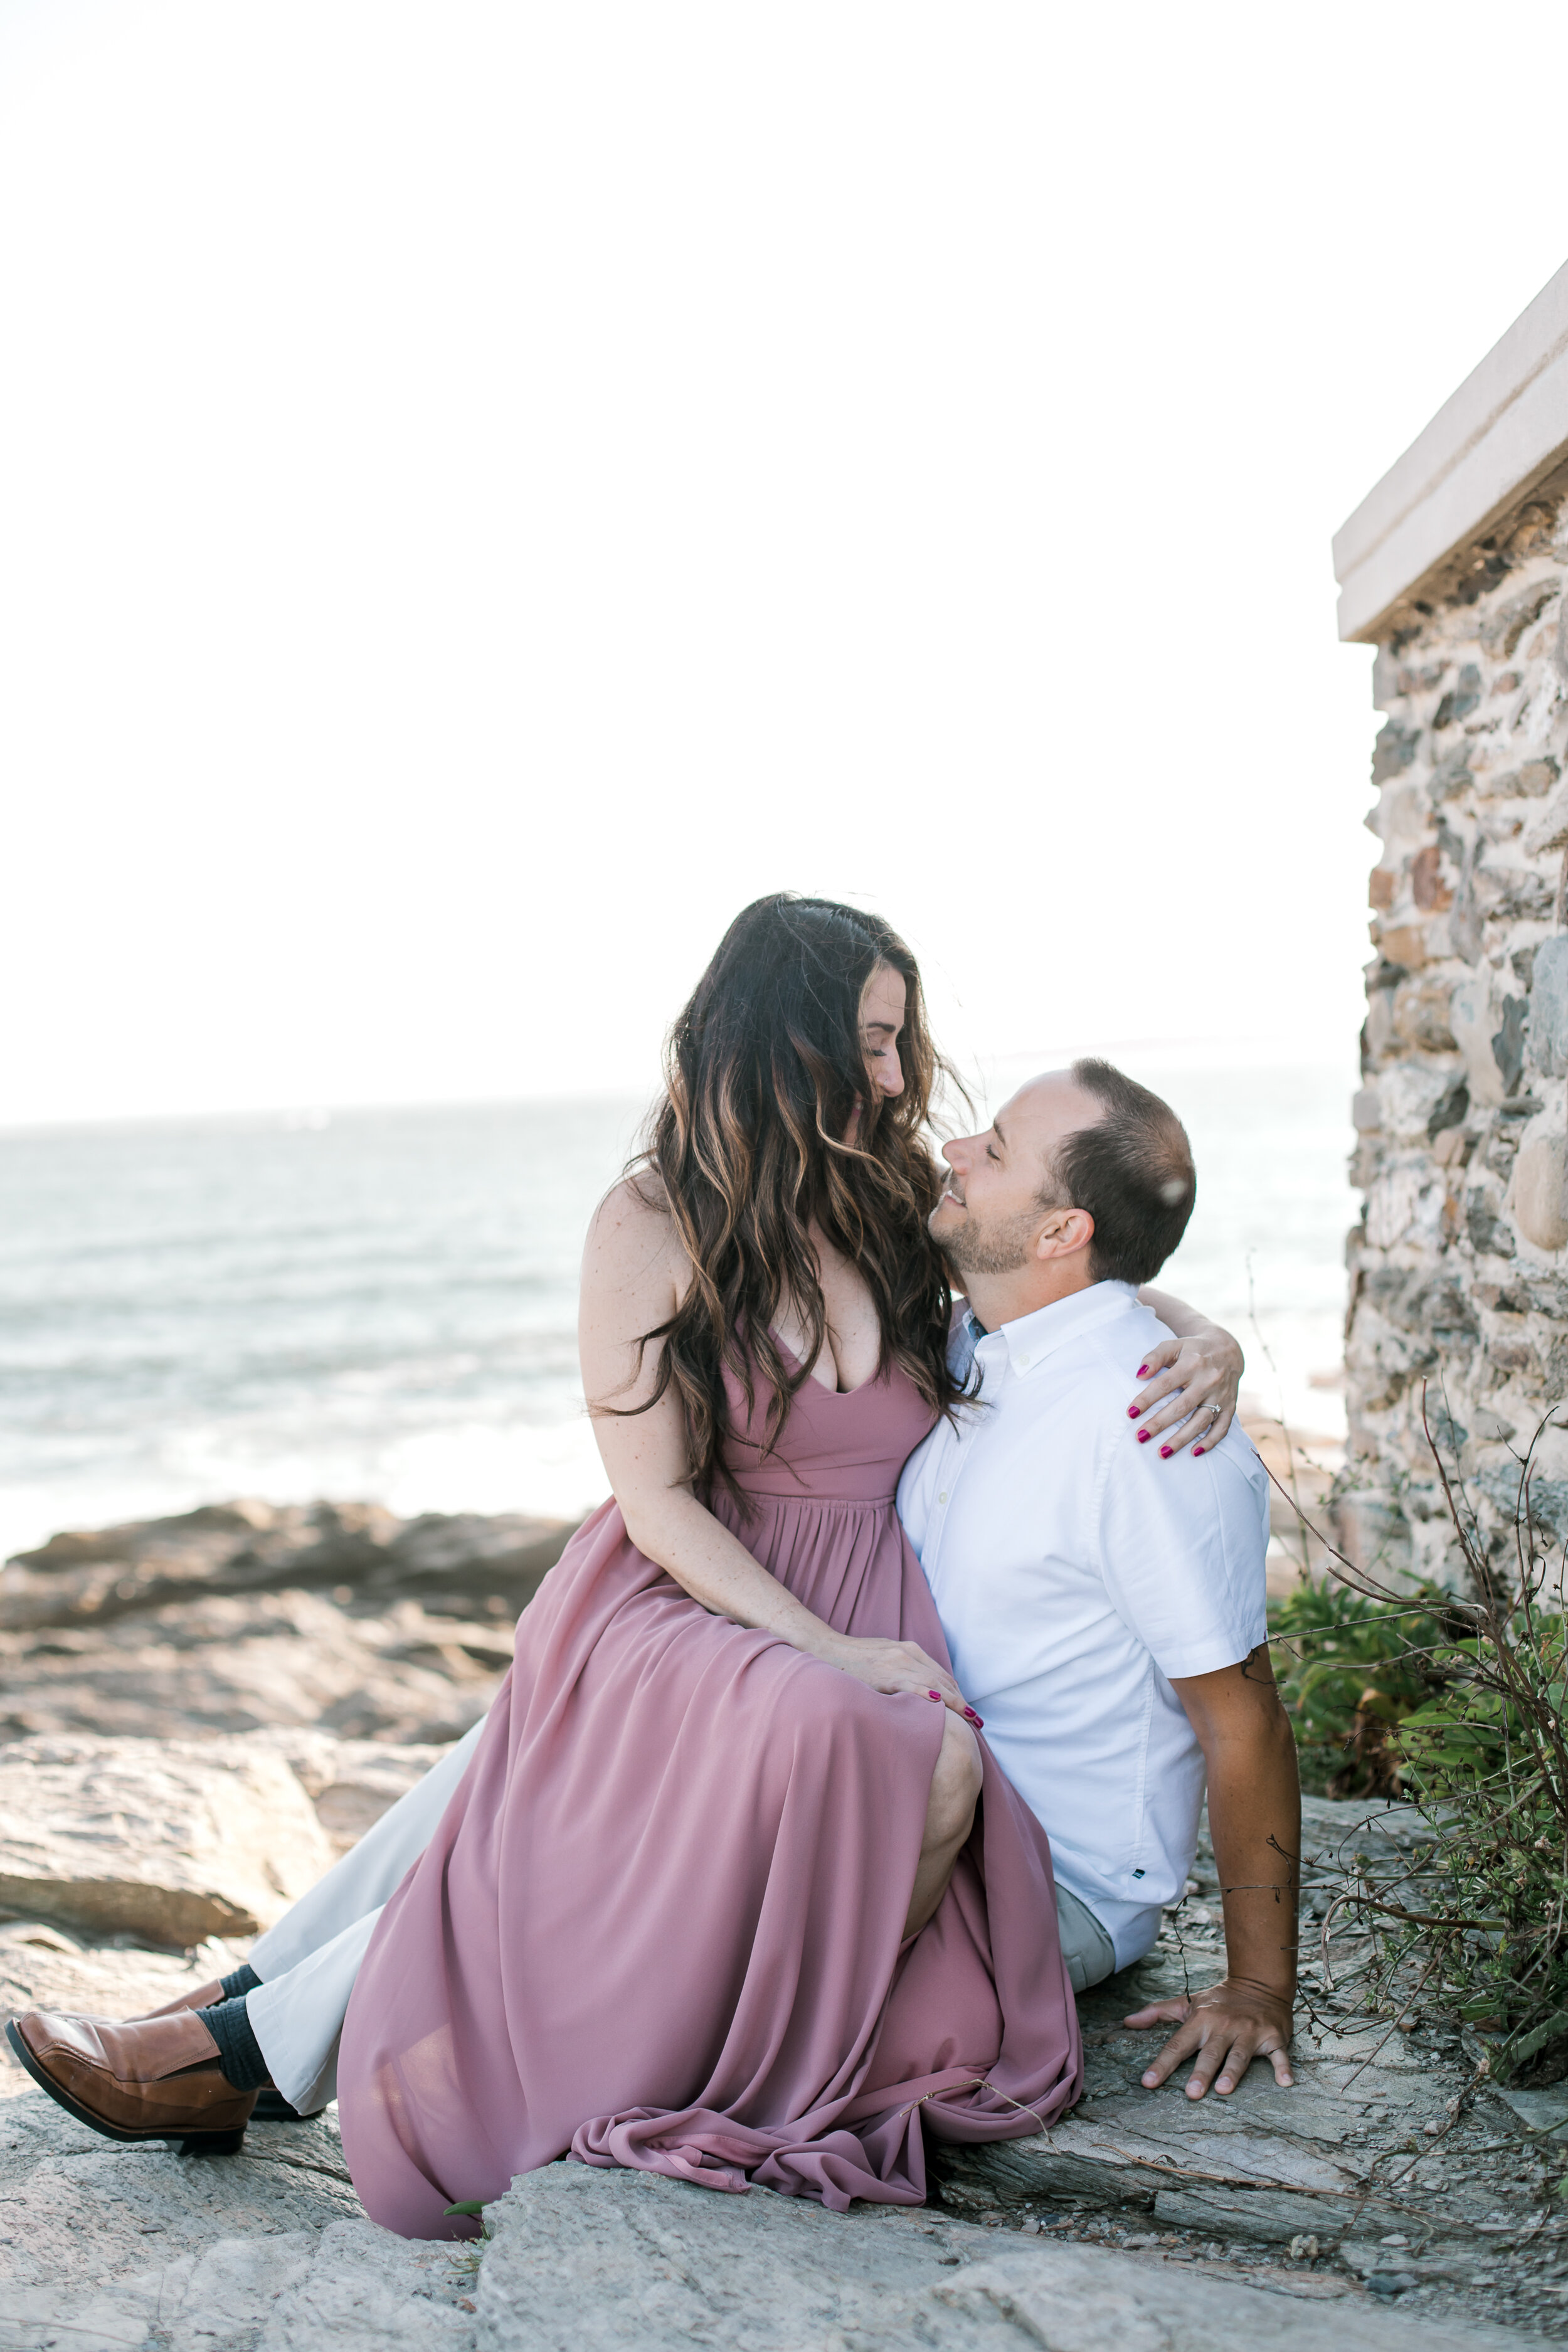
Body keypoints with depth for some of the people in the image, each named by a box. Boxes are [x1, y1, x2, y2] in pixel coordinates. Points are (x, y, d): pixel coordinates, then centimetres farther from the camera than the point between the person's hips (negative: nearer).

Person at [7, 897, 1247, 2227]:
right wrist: (826, 1651, -17)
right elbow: (655, 1500, -5)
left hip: (863, 1633, 0)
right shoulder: (654, 1228, -1)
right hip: (681, 1613, 0)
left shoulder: (913, 1210, 8)